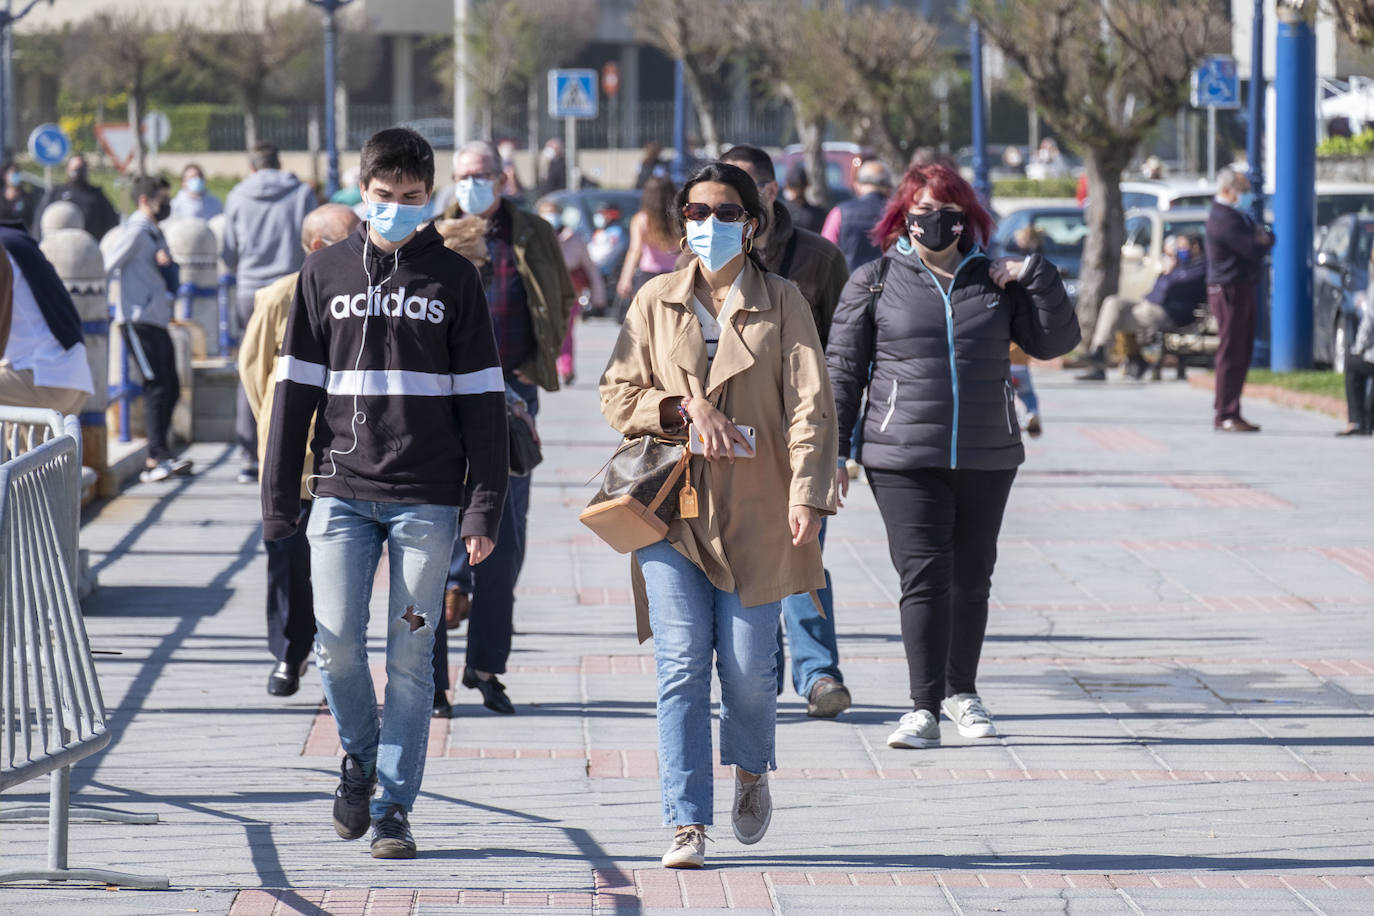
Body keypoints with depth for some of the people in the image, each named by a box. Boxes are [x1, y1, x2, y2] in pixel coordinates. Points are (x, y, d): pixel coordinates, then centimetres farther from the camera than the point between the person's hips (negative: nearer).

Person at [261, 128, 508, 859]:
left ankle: (393, 807, 6)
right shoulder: (325, 273, 8)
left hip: (427, 499, -1)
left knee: (410, 654, -1)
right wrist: (279, 497, 4)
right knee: (336, 640, -7)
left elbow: (482, 399, 4)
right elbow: (296, 387, 10)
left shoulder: (453, 278, 5)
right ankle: (359, 755, 20)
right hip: (342, 492, 1)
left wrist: (485, 507, -3)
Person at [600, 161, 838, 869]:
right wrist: (685, 406, -10)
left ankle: (750, 772, 30)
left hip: (754, 511, -1)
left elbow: (809, 404, -3)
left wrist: (807, 492, -15)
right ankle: (687, 824, -5)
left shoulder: (781, 303, 4)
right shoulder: (656, 301, 9)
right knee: (681, 665, -7)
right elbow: (617, 397, 8)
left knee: (748, 664, -2)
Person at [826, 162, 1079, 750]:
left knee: (971, 580, 11)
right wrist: (833, 451, -1)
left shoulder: (995, 281, 9)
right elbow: (843, 370, 4)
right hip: (904, 459, -3)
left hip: (988, 458, 3)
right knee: (924, 576, -11)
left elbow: (1054, 342, 6)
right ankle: (924, 709, -11)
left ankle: (961, 692, 26)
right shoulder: (873, 283, 3)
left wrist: (1037, 277, -6)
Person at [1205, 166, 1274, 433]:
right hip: (1228, 290, -10)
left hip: (1243, 289, 10)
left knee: (1242, 354, 11)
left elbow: (1263, 242, 17)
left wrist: (1263, 238, -6)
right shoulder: (1223, 218, -17)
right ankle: (1224, 415, -6)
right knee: (1231, 354, -8)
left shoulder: (1236, 214, 18)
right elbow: (1254, 250, -21)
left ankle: (1227, 413, 16)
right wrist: (1262, 241, 1)